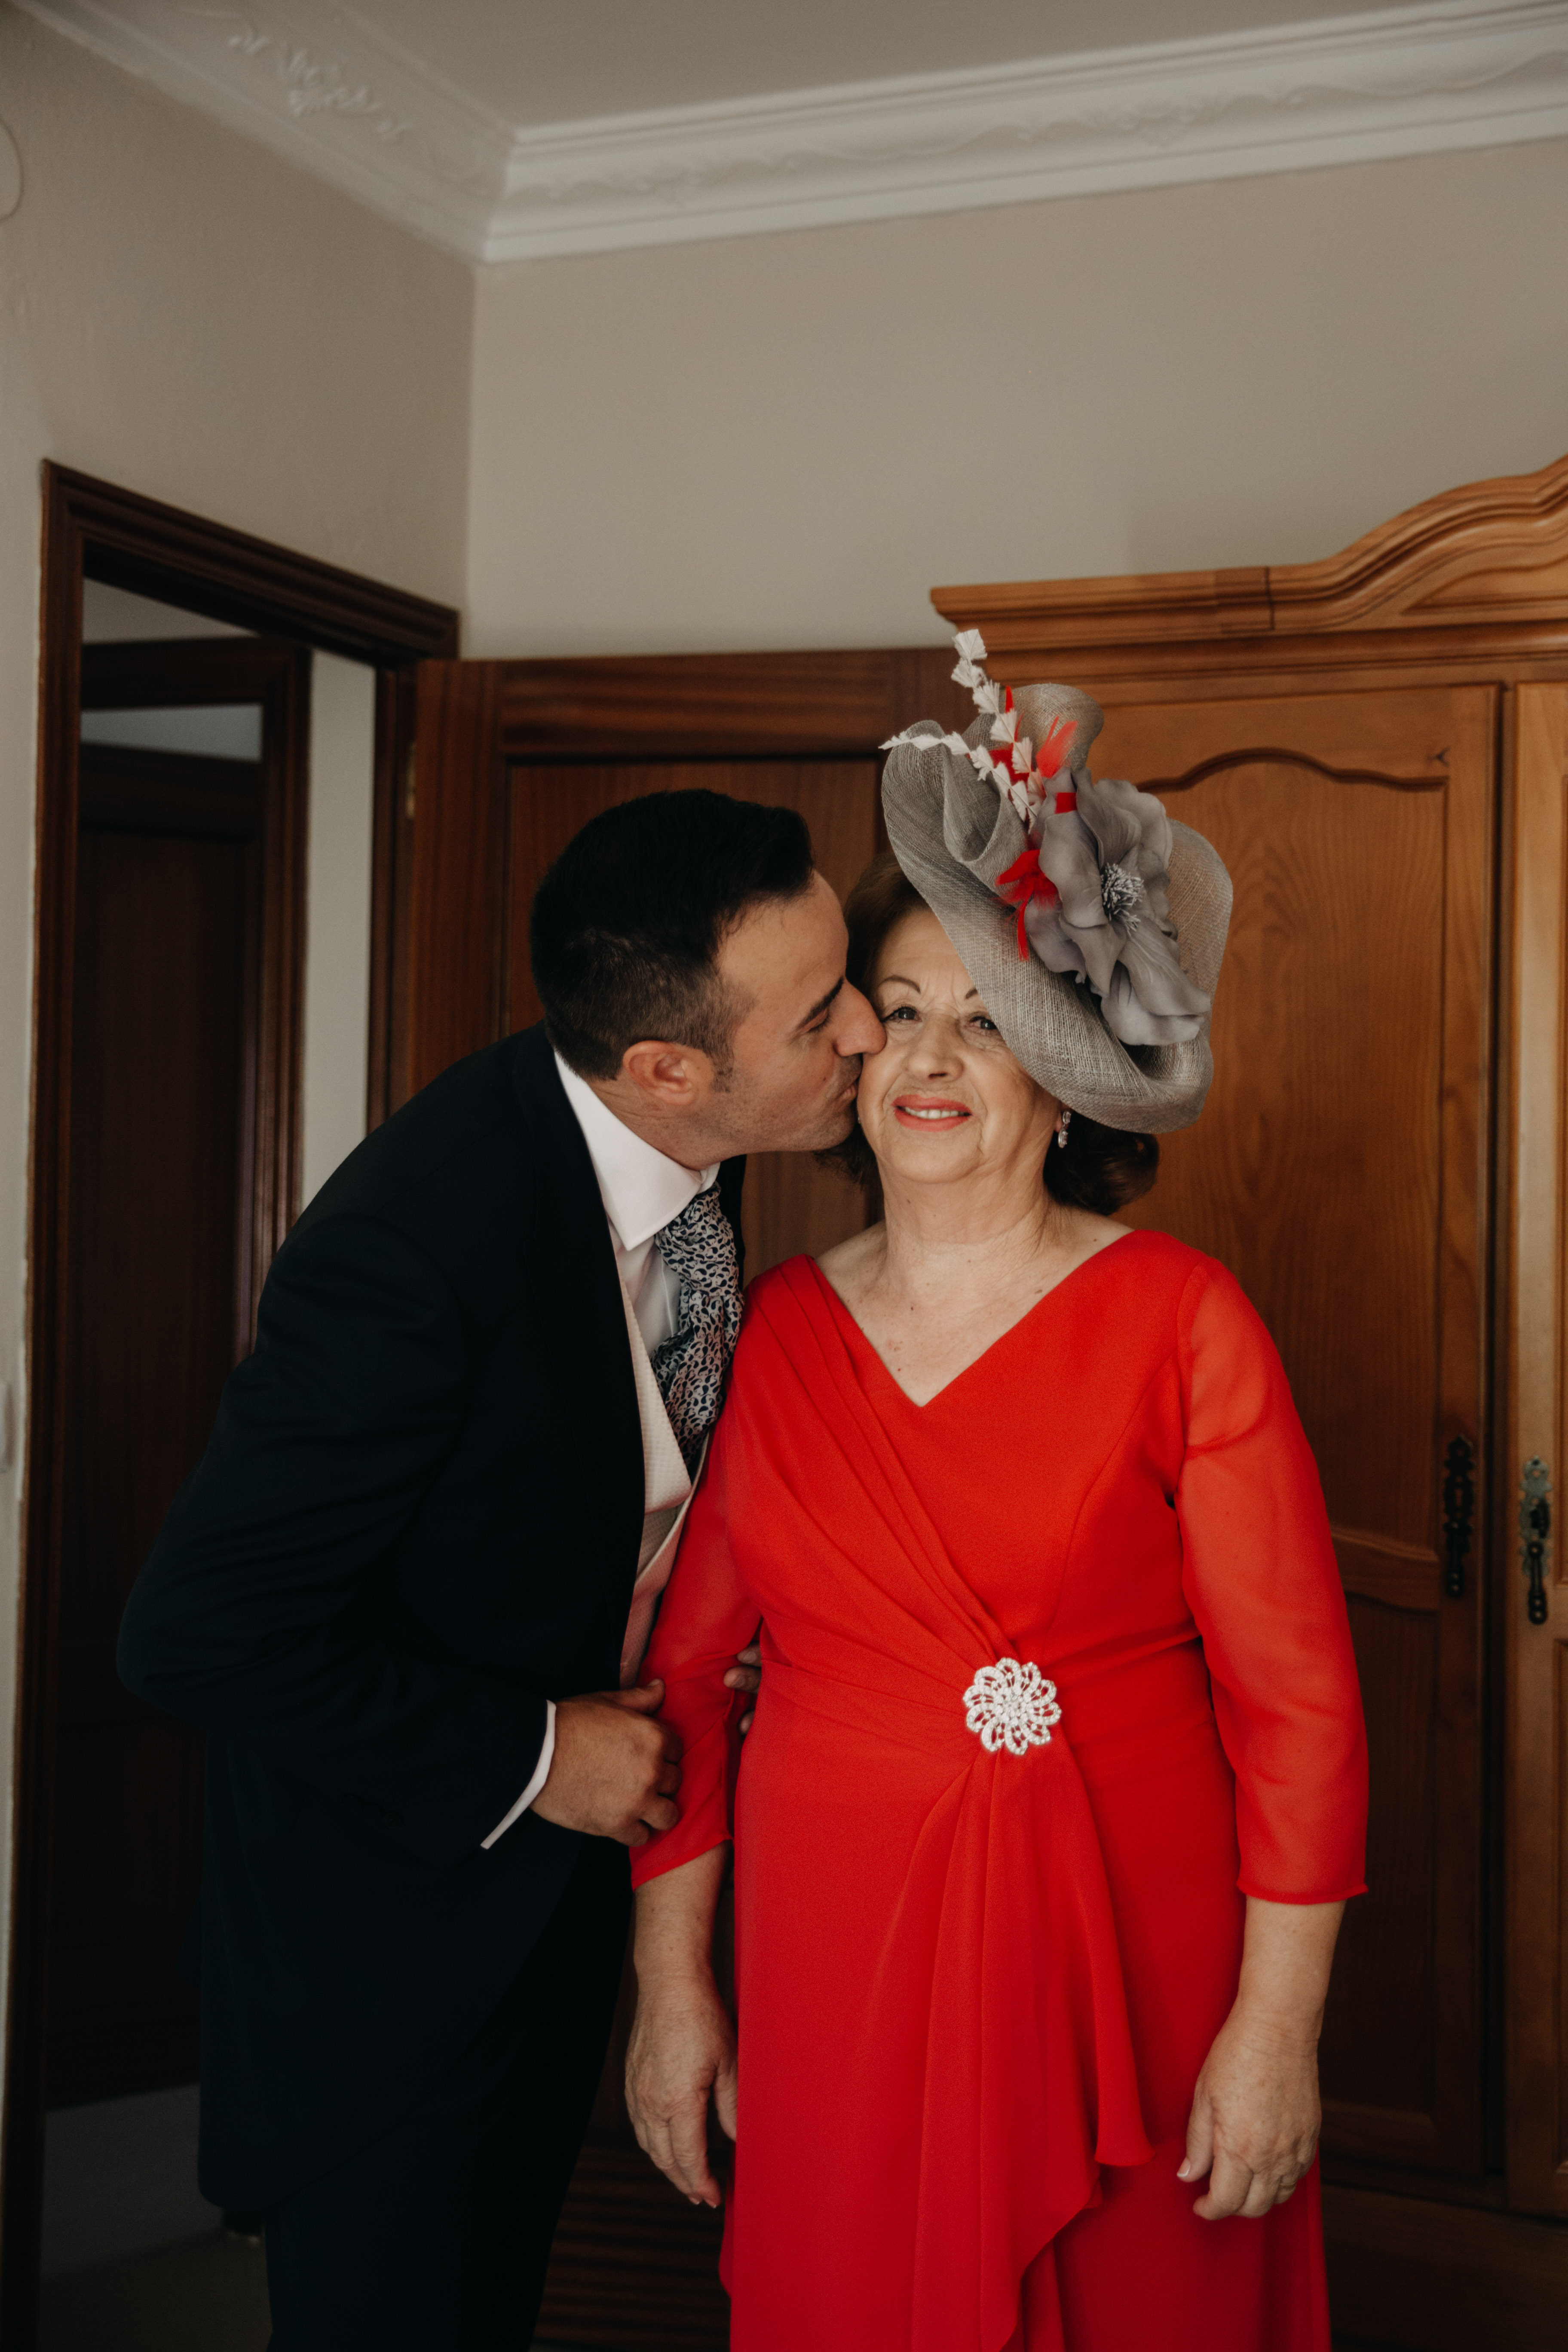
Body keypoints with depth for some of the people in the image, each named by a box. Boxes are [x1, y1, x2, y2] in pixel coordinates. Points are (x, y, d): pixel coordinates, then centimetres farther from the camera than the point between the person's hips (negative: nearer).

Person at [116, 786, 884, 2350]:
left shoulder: (680, 1140, -10)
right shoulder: (418, 1242, -35)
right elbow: (197, 1637, -28)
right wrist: (529, 1758, -21)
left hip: (567, 1854, 7)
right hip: (387, 1906, -7)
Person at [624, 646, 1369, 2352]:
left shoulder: (1180, 1320, -7)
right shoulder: (768, 1333, 1)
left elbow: (1297, 1696, -7)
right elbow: (681, 1671, 6)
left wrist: (1277, 2024, -9)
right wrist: (669, 1982, 5)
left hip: (1136, 1980, -2)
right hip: (837, 1980, 3)